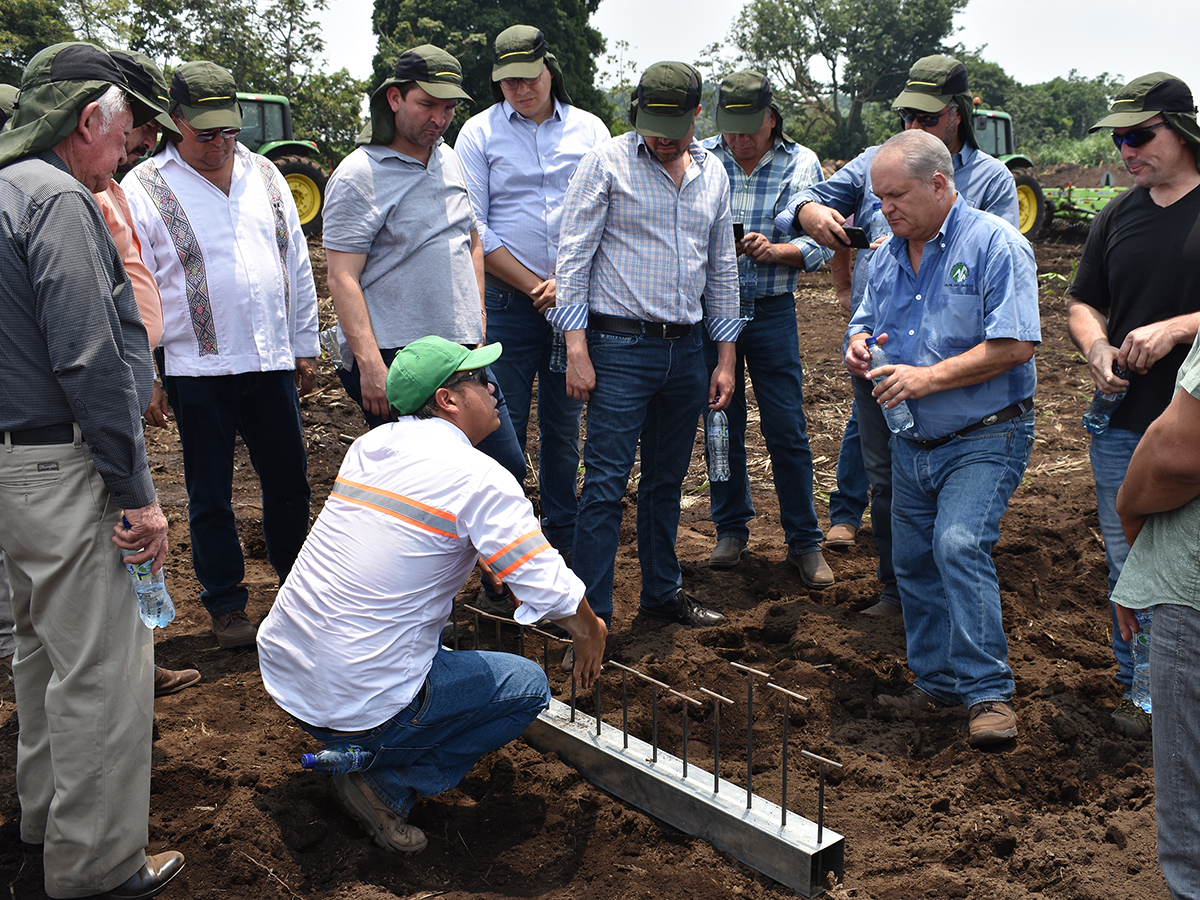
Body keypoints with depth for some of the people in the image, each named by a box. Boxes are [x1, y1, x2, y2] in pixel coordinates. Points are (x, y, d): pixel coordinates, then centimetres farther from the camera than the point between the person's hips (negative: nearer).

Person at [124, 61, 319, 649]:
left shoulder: (265, 176, 9)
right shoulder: (143, 189, -5)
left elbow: (297, 265, 14)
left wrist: (304, 347, 12)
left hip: (272, 361, 4)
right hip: (197, 369, -3)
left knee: (289, 482, 13)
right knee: (210, 496, 8)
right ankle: (226, 605, 22)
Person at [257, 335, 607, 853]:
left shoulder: (368, 445, 7)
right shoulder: (480, 477, -14)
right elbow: (553, 593, -17)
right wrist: (591, 631, 7)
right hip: (360, 707, -7)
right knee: (528, 686, 9)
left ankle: (358, 753, 21)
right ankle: (388, 786, 1)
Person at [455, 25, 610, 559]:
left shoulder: (589, 130, 8)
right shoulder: (479, 133, 3)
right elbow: (473, 230, -3)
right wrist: (534, 286, -8)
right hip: (506, 304, -2)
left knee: (564, 428, 10)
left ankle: (564, 543, 22)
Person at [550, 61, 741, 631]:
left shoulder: (713, 173, 11)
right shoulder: (606, 162, -4)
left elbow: (722, 268, 16)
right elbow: (573, 256, -7)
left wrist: (725, 358, 13)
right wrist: (576, 350, -13)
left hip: (686, 349, 5)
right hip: (620, 345, -5)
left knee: (667, 480, 15)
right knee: (606, 483, -5)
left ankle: (662, 593, 29)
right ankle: (592, 617, 2)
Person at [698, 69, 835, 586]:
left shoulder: (801, 165, 0)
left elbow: (822, 245, -3)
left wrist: (775, 250, -22)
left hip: (771, 311, -1)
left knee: (787, 430, 0)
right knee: (721, 425, 9)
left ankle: (804, 543, 12)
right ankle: (732, 529, 26)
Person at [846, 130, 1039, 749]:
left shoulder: (994, 245, -12)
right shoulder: (888, 256, 9)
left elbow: (1015, 346, -20)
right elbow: (865, 326, 19)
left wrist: (928, 377, -24)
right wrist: (858, 350, -6)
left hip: (984, 437, -7)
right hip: (912, 442, 7)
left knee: (959, 545, -22)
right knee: (913, 562, 11)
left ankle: (989, 692, -13)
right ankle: (937, 681, 26)